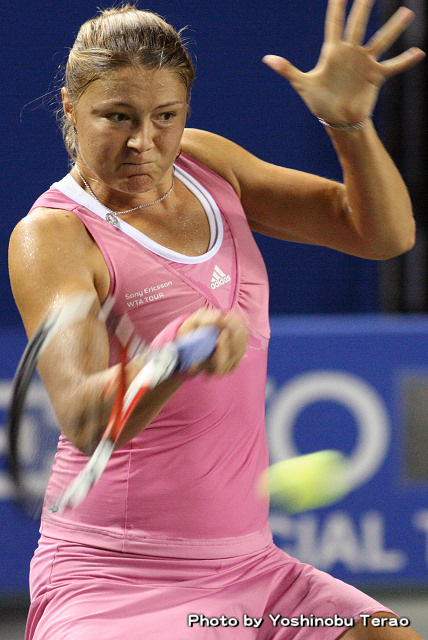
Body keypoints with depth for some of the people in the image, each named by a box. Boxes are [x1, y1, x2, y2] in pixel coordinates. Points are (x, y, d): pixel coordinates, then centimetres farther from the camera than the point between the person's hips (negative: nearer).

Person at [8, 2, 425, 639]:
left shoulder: (206, 163, 7)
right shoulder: (50, 238, -13)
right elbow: (83, 420, -28)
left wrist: (351, 124, -10)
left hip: (245, 562, 7)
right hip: (111, 581, -6)